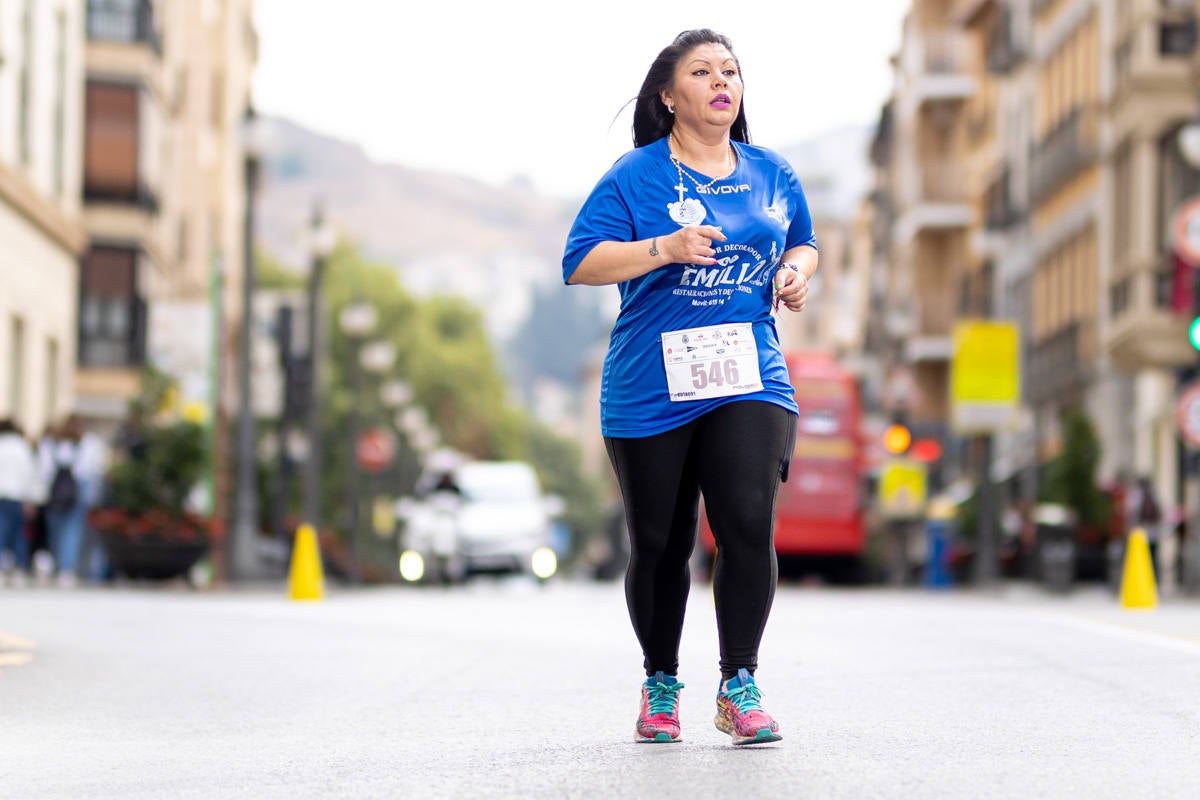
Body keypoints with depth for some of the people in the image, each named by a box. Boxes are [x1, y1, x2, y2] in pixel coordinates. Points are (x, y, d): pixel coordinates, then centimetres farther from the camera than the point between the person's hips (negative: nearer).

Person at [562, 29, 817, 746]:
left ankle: (740, 688, -4)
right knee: (660, 546, 5)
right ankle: (661, 686, 25)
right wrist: (665, 248, -19)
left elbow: (802, 244, 27)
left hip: (750, 382, 2)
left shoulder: (772, 174, 12)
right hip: (650, 389, -2)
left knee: (748, 525, -15)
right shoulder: (635, 175, -1)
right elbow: (581, 262, -7)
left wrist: (797, 271, 4)